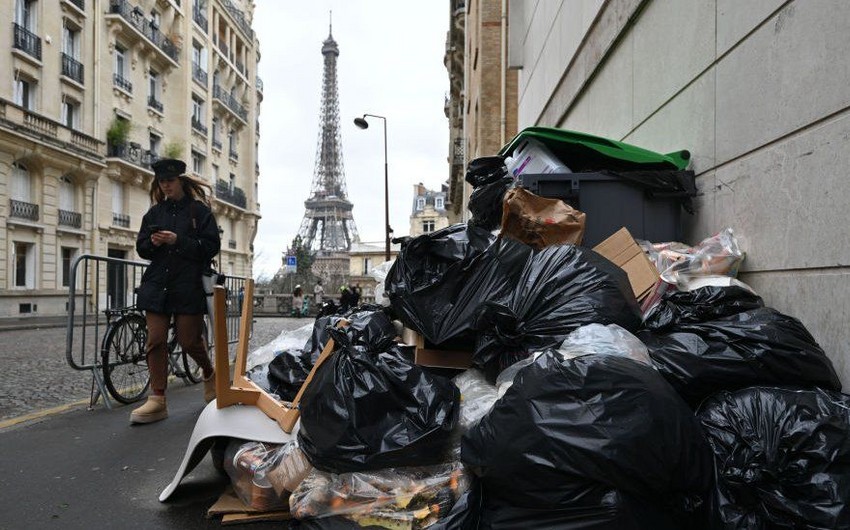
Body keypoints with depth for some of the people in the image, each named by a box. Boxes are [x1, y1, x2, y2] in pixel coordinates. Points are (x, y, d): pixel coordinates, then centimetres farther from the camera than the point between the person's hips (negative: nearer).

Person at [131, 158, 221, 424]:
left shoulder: (199, 210, 1)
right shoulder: (154, 212, 14)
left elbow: (212, 246, -7)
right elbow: (141, 248, 16)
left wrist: (178, 240, -17)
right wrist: (152, 242, -7)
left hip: (189, 285, -4)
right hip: (157, 284, 4)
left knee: (189, 340, 0)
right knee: (155, 340, -2)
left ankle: (210, 374, 31)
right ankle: (157, 400, 4)